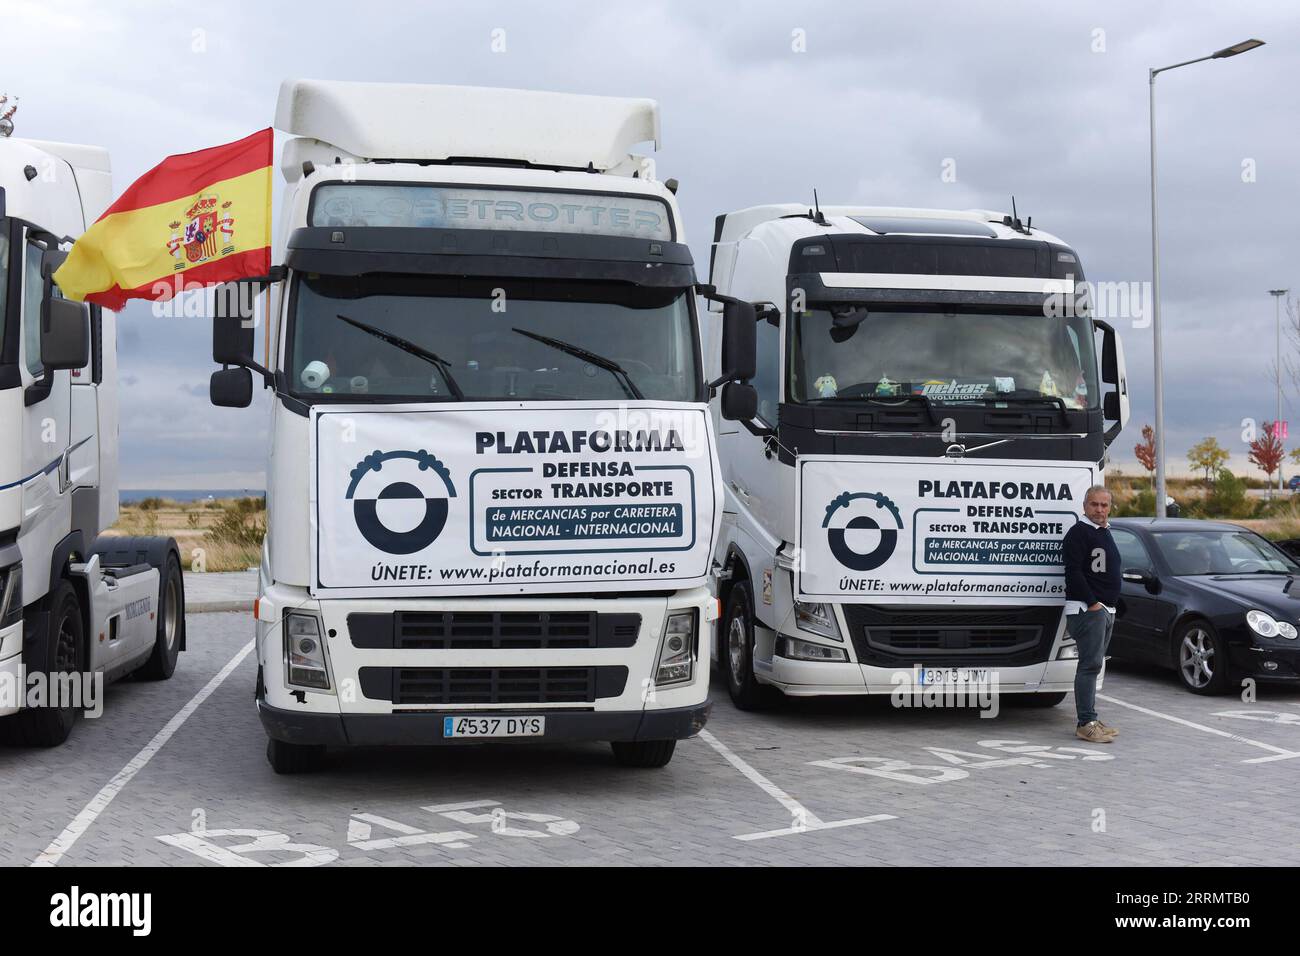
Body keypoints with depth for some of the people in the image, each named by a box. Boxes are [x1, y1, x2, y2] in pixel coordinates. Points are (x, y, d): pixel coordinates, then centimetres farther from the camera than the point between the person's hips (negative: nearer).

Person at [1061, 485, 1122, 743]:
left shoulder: (1105, 533, 20)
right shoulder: (1079, 533, -10)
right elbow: (1073, 572, -18)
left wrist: (1110, 605, 16)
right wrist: (1093, 603, -19)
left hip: (1105, 609, 10)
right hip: (1086, 609, -10)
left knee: (1093, 665, 12)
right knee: (1090, 665, -13)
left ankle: (1090, 720, 16)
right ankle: (1086, 723, -13)